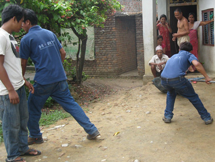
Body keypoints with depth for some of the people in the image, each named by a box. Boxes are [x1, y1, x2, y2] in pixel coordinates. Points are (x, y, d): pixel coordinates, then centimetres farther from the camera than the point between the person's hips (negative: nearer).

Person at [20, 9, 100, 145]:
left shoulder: (26, 39, -6)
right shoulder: (50, 33, 11)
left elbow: (23, 63, 0)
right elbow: (63, 53, 15)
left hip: (43, 81, -5)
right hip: (60, 78, 5)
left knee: (33, 108, 14)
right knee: (70, 103, 11)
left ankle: (35, 136, 27)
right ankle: (92, 130, 9)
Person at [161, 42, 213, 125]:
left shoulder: (174, 56, 33)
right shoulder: (189, 55, 17)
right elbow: (196, 64, -5)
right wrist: (206, 77, 1)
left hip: (164, 79, 5)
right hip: (177, 79, -4)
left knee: (171, 93, 36)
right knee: (193, 97, 18)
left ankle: (167, 116, 30)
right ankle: (207, 118, 28)